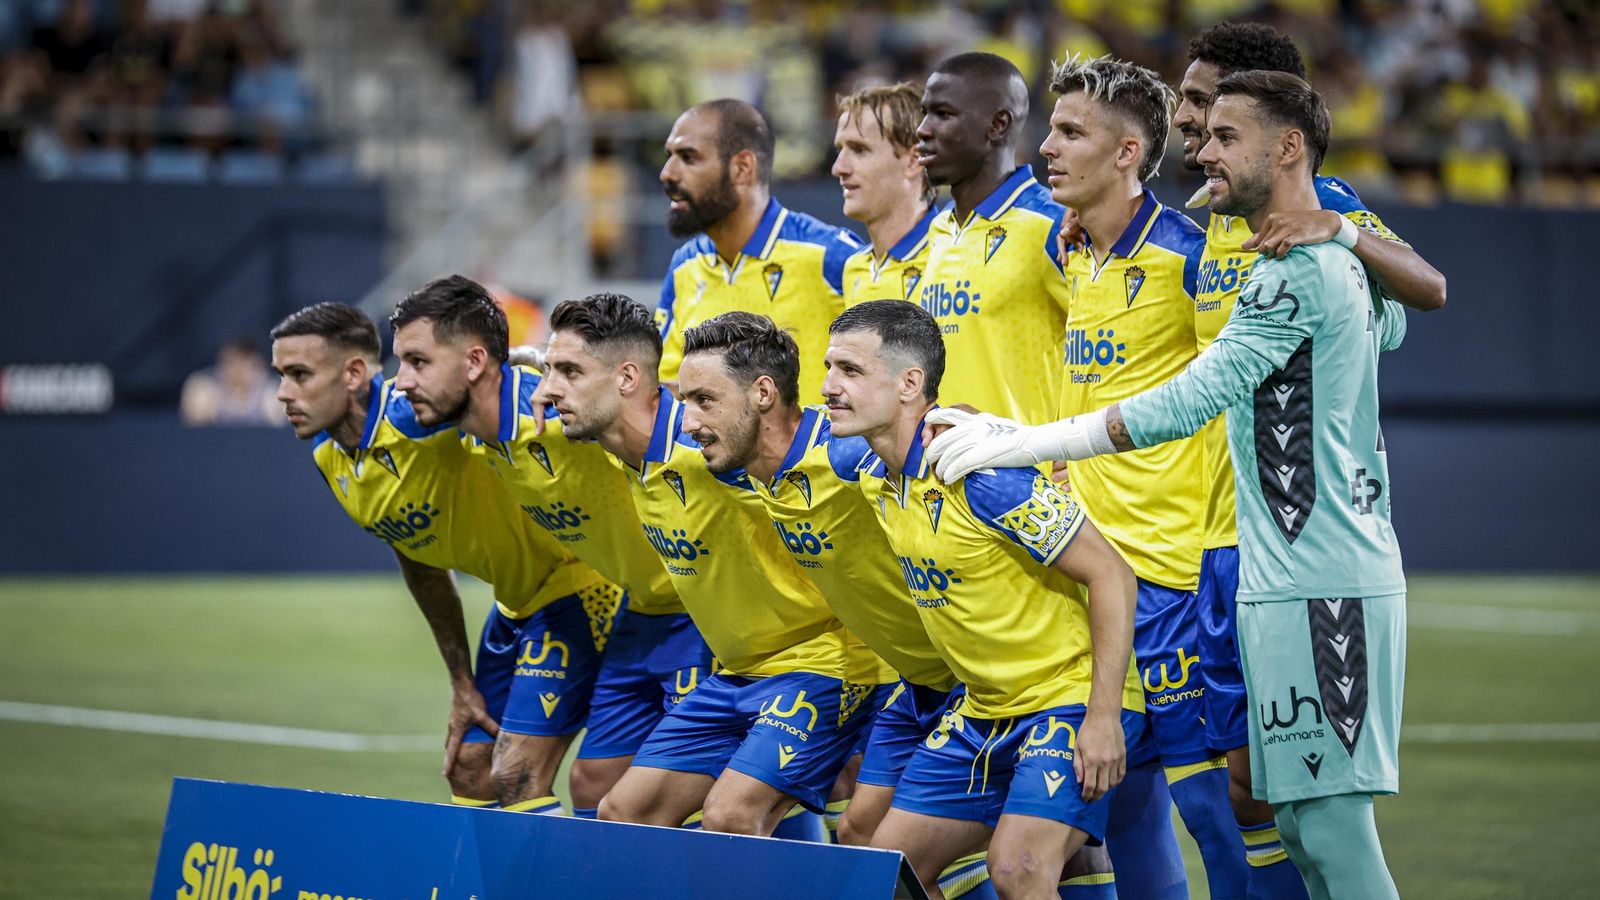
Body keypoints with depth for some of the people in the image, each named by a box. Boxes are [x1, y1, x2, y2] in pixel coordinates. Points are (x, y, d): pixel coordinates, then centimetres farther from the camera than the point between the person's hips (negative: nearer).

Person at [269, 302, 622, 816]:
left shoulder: (416, 416, -27)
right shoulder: (330, 458, 0)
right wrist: (463, 683, 13)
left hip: (578, 580, -9)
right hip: (517, 598, 9)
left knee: (515, 780, -14)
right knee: (469, 774, 12)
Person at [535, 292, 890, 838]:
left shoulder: (711, 449, -26)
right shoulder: (633, 457, 1)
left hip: (821, 661, -9)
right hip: (738, 671, 9)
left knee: (729, 819, -24)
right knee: (622, 814, 6)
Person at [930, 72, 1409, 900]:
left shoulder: (1297, 275, -16)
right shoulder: (1343, 257, 15)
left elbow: (1191, 401, -22)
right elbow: (1394, 321, 40)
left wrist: (1029, 442, -20)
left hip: (1319, 591, -10)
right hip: (1287, 582, 10)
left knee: (1327, 820, -10)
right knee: (1300, 818, 10)